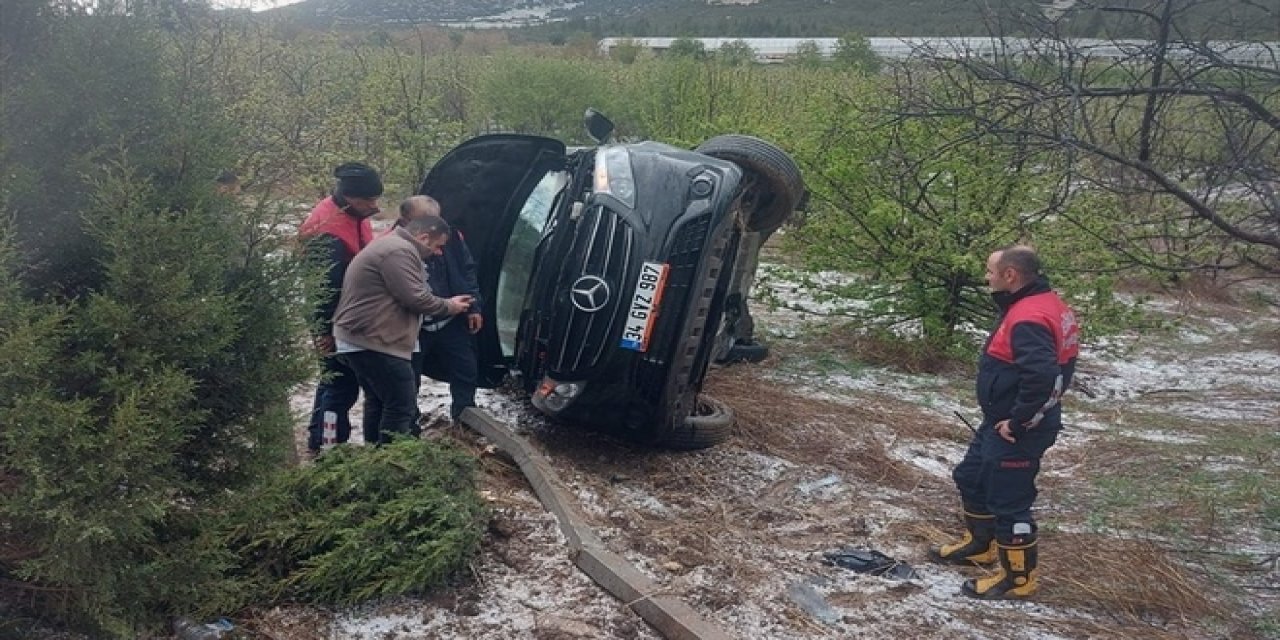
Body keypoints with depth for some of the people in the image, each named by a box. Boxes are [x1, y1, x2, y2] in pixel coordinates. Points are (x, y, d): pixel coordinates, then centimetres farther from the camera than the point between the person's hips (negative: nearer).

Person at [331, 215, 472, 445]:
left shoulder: (391, 245, 20)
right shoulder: (400, 251, -17)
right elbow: (415, 298, -19)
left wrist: (445, 303, 17)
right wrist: (448, 306, -3)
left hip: (359, 339, 11)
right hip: (374, 342, -11)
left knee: (378, 402, 18)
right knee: (402, 406, -8)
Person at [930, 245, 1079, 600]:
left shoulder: (1029, 319, -27)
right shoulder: (1040, 304, 7)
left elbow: (1042, 377, -37)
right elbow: (1052, 368, 17)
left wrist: (1018, 423, -24)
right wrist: (1014, 416, 16)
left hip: (1017, 430, -11)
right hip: (1002, 421, 11)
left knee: (1008, 500, 2)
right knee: (971, 478, 24)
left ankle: (1018, 577, 18)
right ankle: (979, 545, 42)